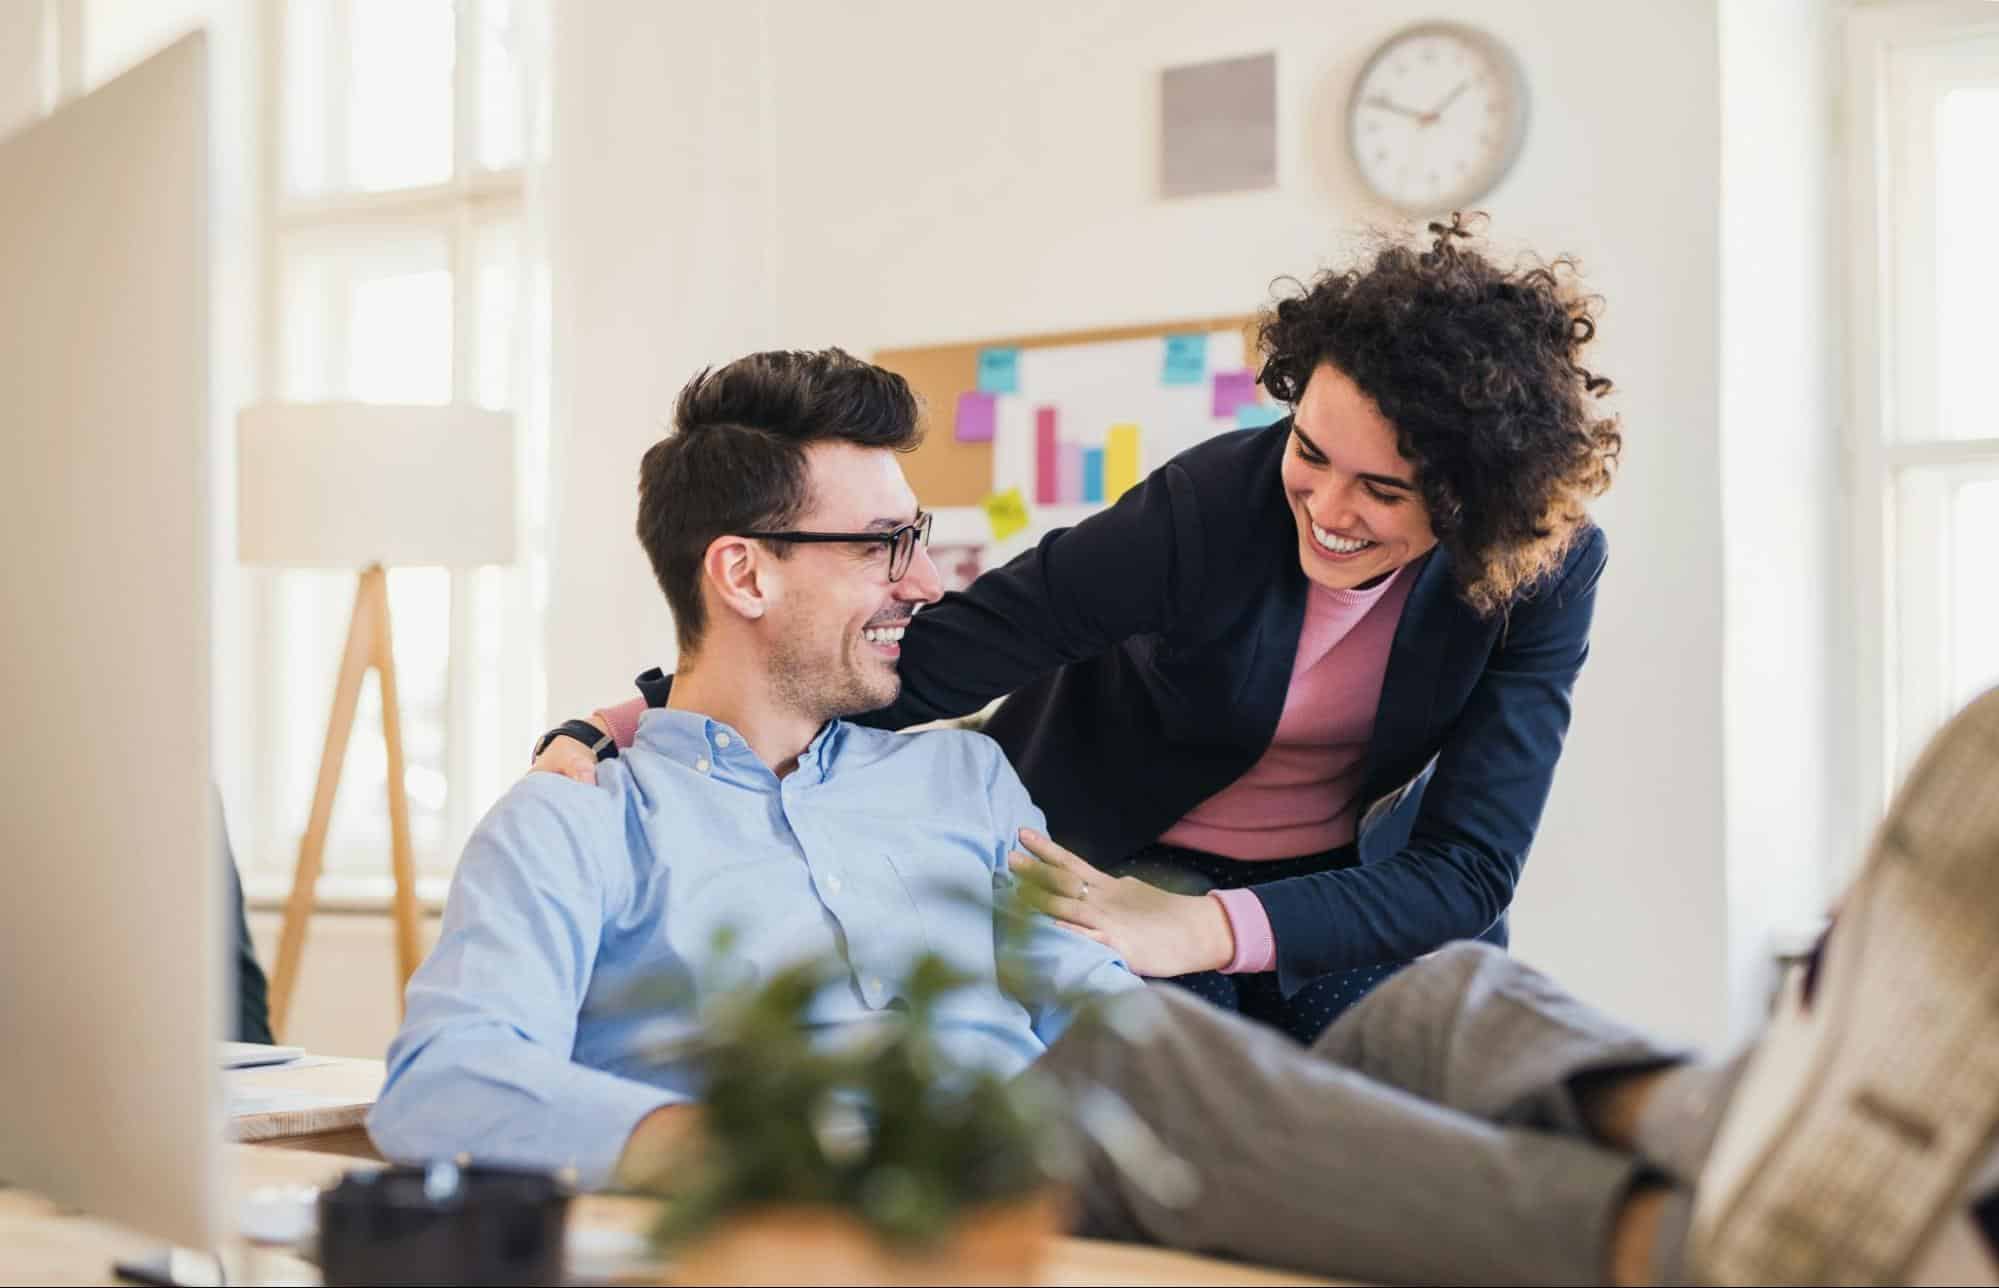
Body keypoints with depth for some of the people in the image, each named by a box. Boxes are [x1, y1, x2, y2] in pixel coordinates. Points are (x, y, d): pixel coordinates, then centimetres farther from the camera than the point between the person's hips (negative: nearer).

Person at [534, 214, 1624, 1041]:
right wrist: (620, 730, -36)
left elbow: (1470, 867, -21)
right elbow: (921, 664, -27)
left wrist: (1200, 929, -35)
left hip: (1359, 894, 3)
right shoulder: (1215, 507, -25)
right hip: (1122, 866, -3)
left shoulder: (1545, 572, -17)